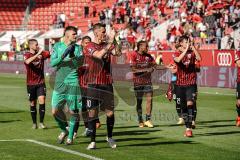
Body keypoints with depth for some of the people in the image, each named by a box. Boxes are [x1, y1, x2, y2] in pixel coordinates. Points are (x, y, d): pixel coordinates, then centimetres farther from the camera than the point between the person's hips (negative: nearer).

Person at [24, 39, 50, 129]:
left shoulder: (42, 54, 5)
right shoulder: (26, 55, -6)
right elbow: (27, 61, -28)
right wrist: (37, 54, -33)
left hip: (41, 82, 1)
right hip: (31, 83, -1)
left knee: (42, 101, -13)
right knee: (33, 103, 6)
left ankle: (41, 122, -9)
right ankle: (34, 123, 17)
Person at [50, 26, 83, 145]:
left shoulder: (77, 48, 5)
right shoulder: (57, 46, 7)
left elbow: (79, 64, -5)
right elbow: (52, 63, -2)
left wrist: (73, 56, -23)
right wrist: (63, 56, -18)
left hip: (73, 83, -1)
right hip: (59, 83, 1)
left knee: (72, 111, -1)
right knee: (55, 111, -2)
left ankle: (70, 136, 13)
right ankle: (64, 130, 23)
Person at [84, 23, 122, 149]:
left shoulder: (107, 45, 11)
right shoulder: (89, 47, -5)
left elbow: (118, 53, -5)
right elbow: (99, 55, -23)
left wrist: (114, 41, -16)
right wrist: (110, 42, -23)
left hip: (107, 83, 4)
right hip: (93, 84, -4)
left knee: (110, 112, 3)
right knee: (93, 113, -3)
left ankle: (110, 137, 23)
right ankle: (93, 141, 4)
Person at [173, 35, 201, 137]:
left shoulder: (192, 52, 3)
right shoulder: (177, 53, 1)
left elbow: (199, 59, -17)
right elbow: (178, 60, -23)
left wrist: (193, 47, -18)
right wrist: (186, 49, -25)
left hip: (191, 83, -1)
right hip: (180, 84, 1)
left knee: (190, 103, -20)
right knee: (183, 107, 8)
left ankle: (190, 124, -16)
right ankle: (187, 127, 20)